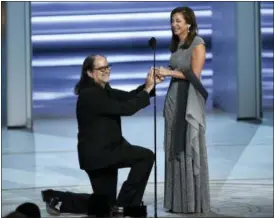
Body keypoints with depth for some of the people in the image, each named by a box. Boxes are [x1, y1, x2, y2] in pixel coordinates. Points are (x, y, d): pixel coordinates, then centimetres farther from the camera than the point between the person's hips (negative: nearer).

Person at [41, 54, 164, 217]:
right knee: (146, 156, -16)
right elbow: (125, 108, -24)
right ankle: (124, 204, -6)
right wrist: (147, 89, -19)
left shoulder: (103, 90, 10)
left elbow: (129, 97, 4)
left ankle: (57, 198, 20)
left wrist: (150, 84, -11)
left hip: (103, 151, 10)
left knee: (106, 202, 18)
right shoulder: (90, 94, -20)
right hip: (97, 153, -10)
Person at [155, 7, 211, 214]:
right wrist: (162, 74, -1)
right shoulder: (176, 45, 15)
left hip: (190, 100, -7)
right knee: (175, 149, 5)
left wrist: (169, 72, -11)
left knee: (190, 148, -5)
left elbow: (194, 74, -12)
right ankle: (179, 200, 9)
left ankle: (195, 202, 1)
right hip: (174, 98, 7)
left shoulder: (197, 44, -6)